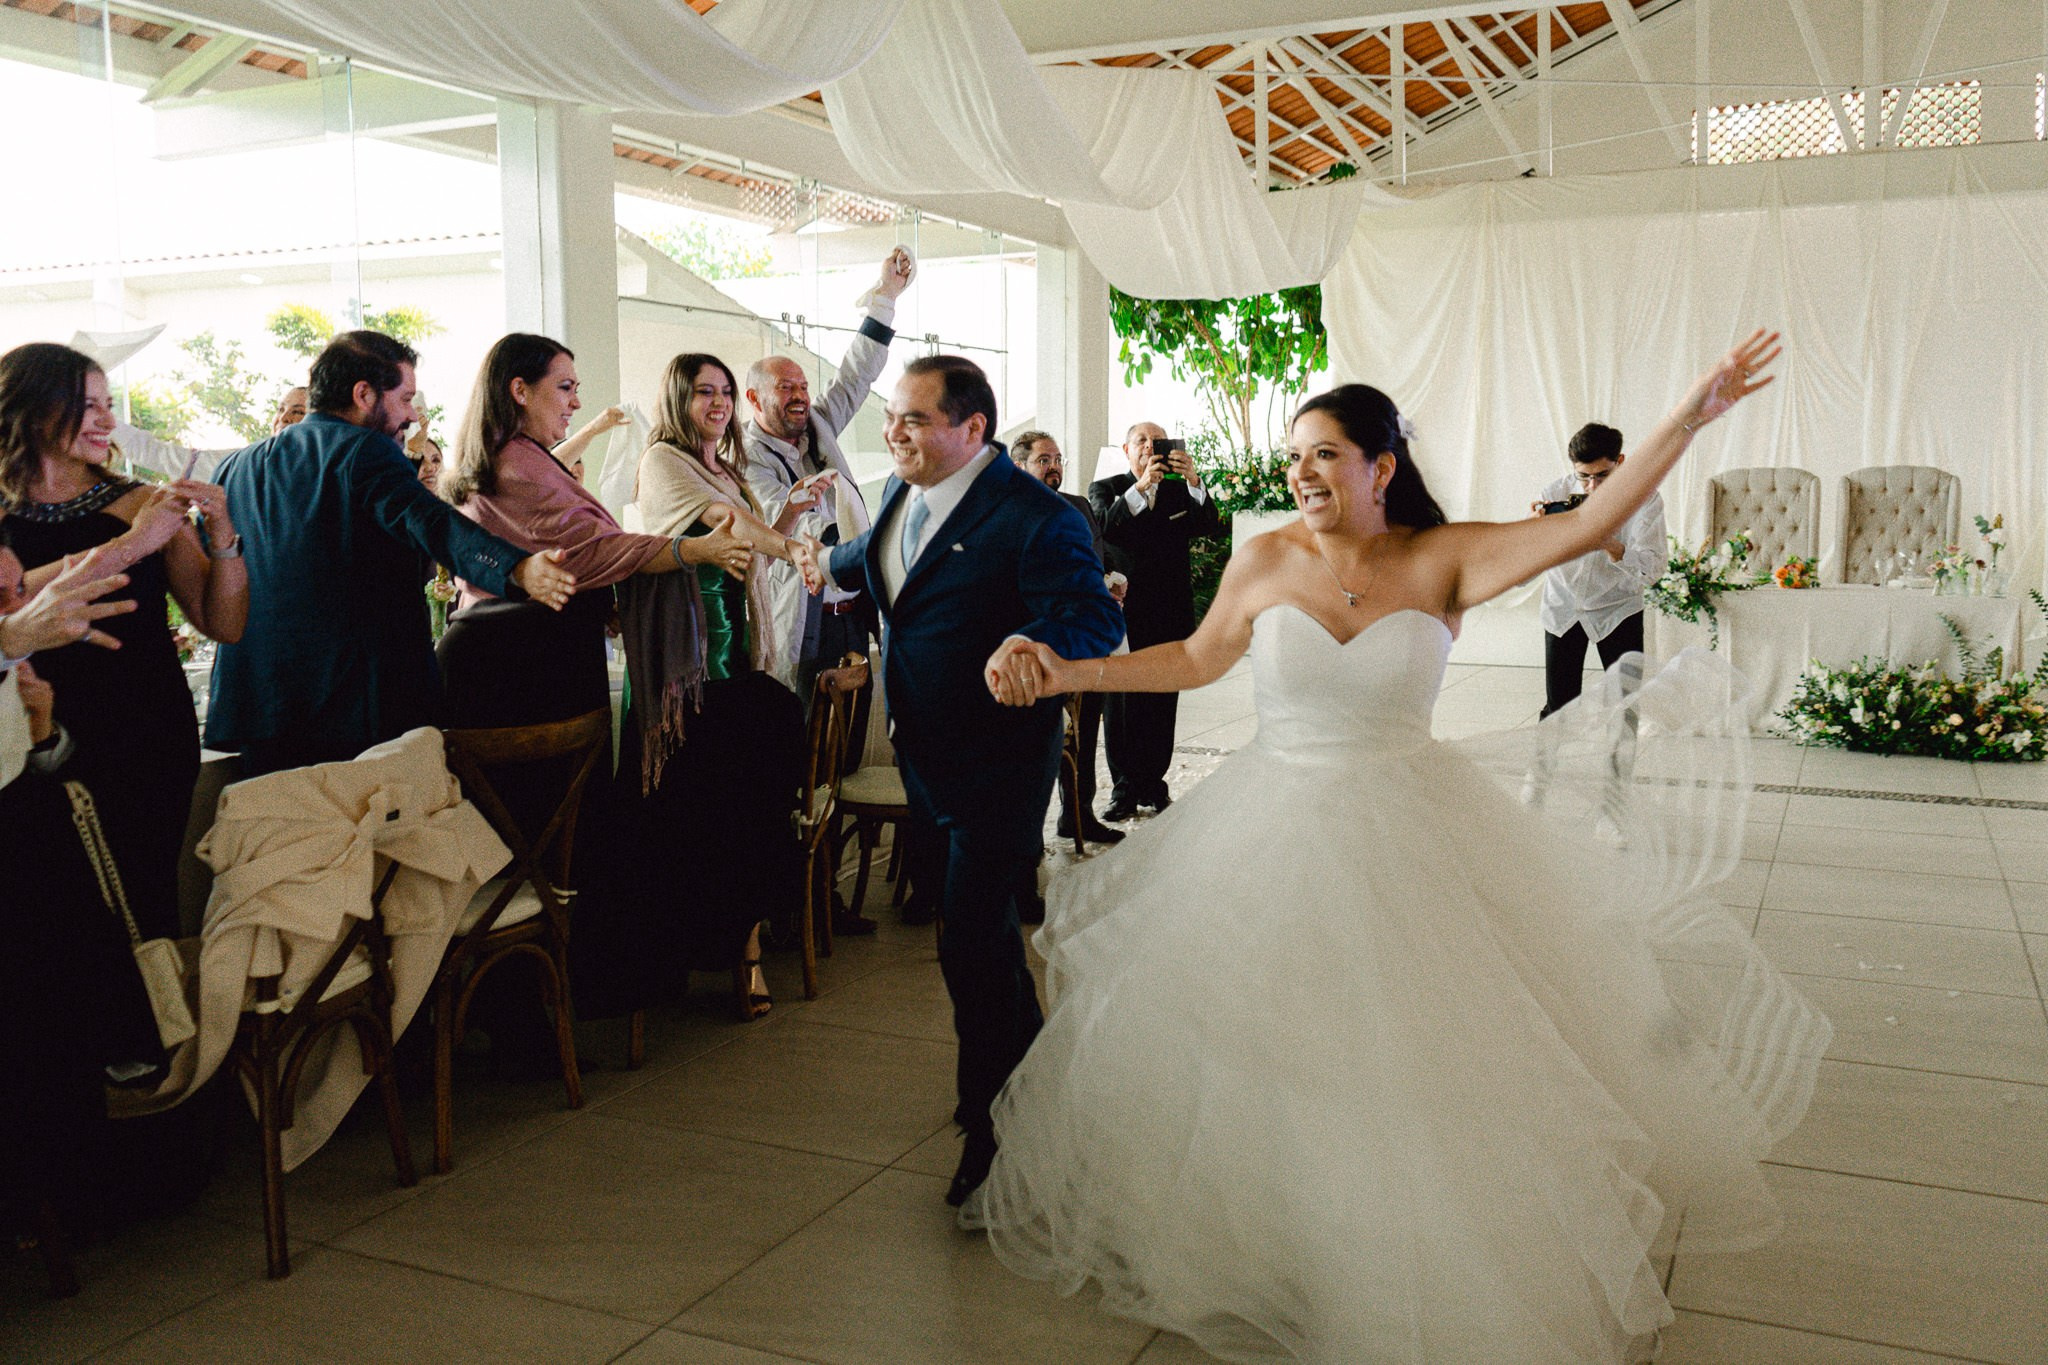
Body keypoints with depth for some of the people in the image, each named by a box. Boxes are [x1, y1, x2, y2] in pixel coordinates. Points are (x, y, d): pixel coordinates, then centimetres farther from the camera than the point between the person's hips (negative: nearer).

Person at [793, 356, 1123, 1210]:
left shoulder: (1034, 518, -22)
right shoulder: (902, 492, 5)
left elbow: (1097, 619, -29)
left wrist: (1034, 646, -48)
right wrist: (832, 564, 44)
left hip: (995, 763, -9)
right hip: (923, 755, 9)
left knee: (973, 944, -6)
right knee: (975, 930, 21)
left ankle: (994, 1125, 12)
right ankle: (1031, 1071, 42)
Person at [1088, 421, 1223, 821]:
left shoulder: (1182, 492, 10)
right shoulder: (1105, 488, 5)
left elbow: (1212, 527, -7)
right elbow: (1105, 528, -16)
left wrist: (1193, 480, -21)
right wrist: (1142, 486, -26)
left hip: (1170, 616, 2)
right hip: (1123, 614, -2)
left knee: (1162, 706, 7)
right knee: (1120, 706, 0)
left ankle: (1153, 784, 17)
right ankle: (1124, 789, 6)